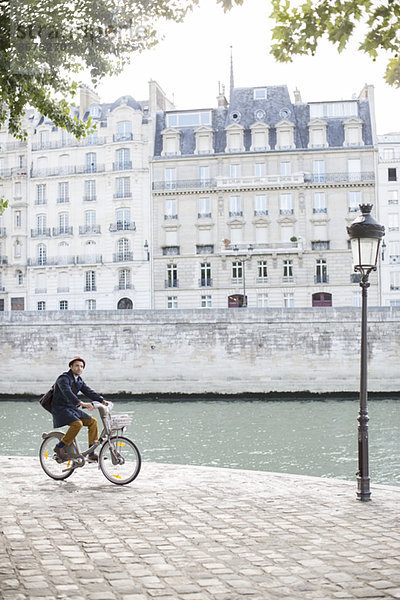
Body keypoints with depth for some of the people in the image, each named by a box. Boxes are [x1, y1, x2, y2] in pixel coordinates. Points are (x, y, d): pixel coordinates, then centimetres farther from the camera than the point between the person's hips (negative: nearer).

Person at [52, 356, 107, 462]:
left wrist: (102, 400, -11)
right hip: (60, 409, -8)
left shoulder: (79, 380, 13)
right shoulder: (64, 378, -15)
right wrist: (82, 403, -45)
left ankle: (91, 454, -3)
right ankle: (59, 447, -16)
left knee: (92, 421, -4)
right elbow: (68, 393, -31)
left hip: (72, 409, 8)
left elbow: (89, 392, 5)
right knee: (77, 423, -31)